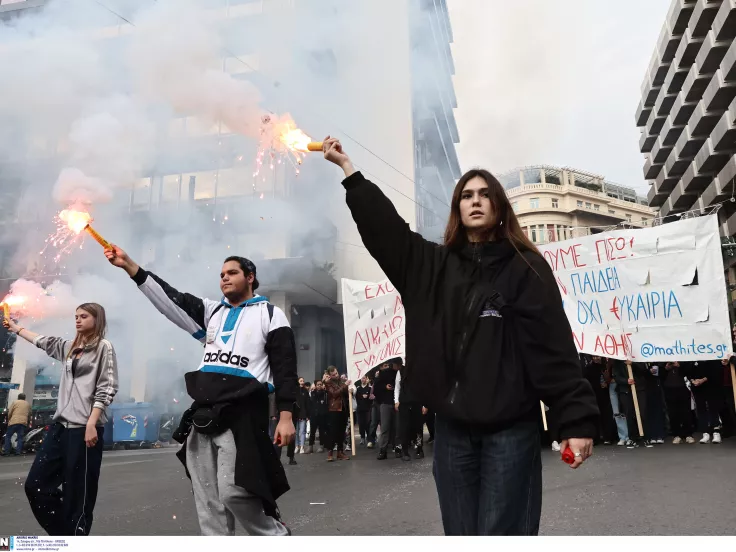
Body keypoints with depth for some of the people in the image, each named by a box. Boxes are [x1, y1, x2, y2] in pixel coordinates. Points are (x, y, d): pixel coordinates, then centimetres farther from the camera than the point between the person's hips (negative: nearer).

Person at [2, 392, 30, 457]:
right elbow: (29, 415, 22)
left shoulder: (15, 402, 9)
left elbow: (9, 413, 5)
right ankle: (18, 452, -3)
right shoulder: (28, 404, 20)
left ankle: (6, 451, 1)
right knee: (20, 438, 5)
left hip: (14, 422, -3)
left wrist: (8, 420, 19)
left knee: (8, 436, 6)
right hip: (24, 422, 3)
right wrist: (29, 421, 35)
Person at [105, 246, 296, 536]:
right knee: (207, 499, 8)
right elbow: (172, 300, 10)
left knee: (233, 492, -12)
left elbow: (285, 367, -2)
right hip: (203, 415, 6)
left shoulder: (270, 314, 4)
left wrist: (285, 416, -11)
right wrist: (129, 265, 1)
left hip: (241, 415, -6)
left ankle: (277, 537, 11)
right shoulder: (211, 312, 20)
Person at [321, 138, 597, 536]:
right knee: (460, 536, 11)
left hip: (510, 429, -3)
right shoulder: (434, 264, 9)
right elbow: (383, 226, 7)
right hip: (452, 429, 4)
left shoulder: (525, 266, -1)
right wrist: (347, 168, 7)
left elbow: (555, 346, -7)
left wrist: (577, 420, -12)